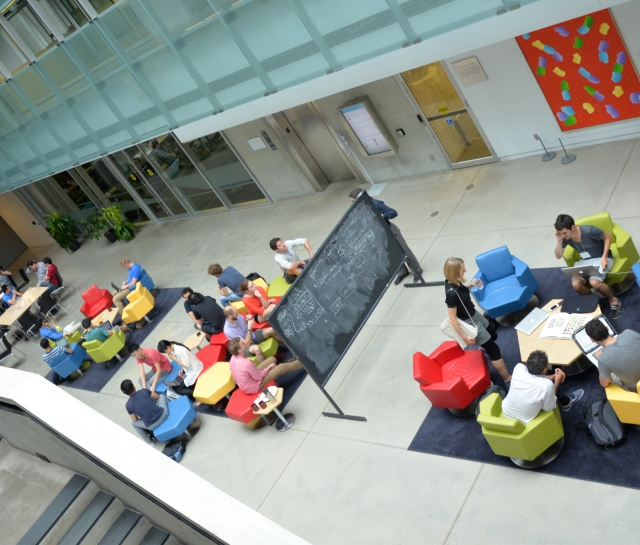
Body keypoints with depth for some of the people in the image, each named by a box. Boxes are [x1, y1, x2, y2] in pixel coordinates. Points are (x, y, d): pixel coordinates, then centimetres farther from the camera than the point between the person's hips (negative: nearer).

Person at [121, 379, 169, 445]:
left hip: (153, 426, -1)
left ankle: (149, 442, 39)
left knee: (133, 423, 28)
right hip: (163, 414, 1)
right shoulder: (144, 391, -3)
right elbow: (157, 397, 13)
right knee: (162, 396, 30)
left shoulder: (128, 405, -5)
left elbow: (135, 420, 6)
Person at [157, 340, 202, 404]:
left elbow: (187, 365, -21)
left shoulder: (180, 350, -26)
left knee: (178, 389, -7)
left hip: (194, 370, -10)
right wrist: (182, 369, -1)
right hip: (189, 370, 10)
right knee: (174, 386, 5)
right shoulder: (174, 348, 2)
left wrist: (174, 359, -14)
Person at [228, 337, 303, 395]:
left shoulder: (233, 358, -14)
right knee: (281, 368, 1)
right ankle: (301, 363, 24)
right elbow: (259, 376, -22)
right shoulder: (247, 363, -39)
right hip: (253, 388, -8)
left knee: (272, 359, 12)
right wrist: (269, 367, -7)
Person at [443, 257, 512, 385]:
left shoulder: (453, 282, -12)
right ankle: (508, 380, 14)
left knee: (493, 336, 30)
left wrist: (470, 286, -3)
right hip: (469, 322, -9)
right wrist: (464, 337, -24)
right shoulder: (452, 293, -36)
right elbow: (452, 318, -29)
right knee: (494, 349, 1)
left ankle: (484, 351, 62)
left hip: (474, 314, 9)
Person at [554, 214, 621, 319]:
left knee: (594, 282, -32)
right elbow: (558, 256, -9)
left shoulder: (589, 231, -28)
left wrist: (604, 257, -21)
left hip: (600, 258, -4)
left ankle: (613, 300, -2)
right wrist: (559, 241, -25)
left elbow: (607, 237, -13)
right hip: (584, 260, 4)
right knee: (576, 284, -24)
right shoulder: (564, 237, -15)